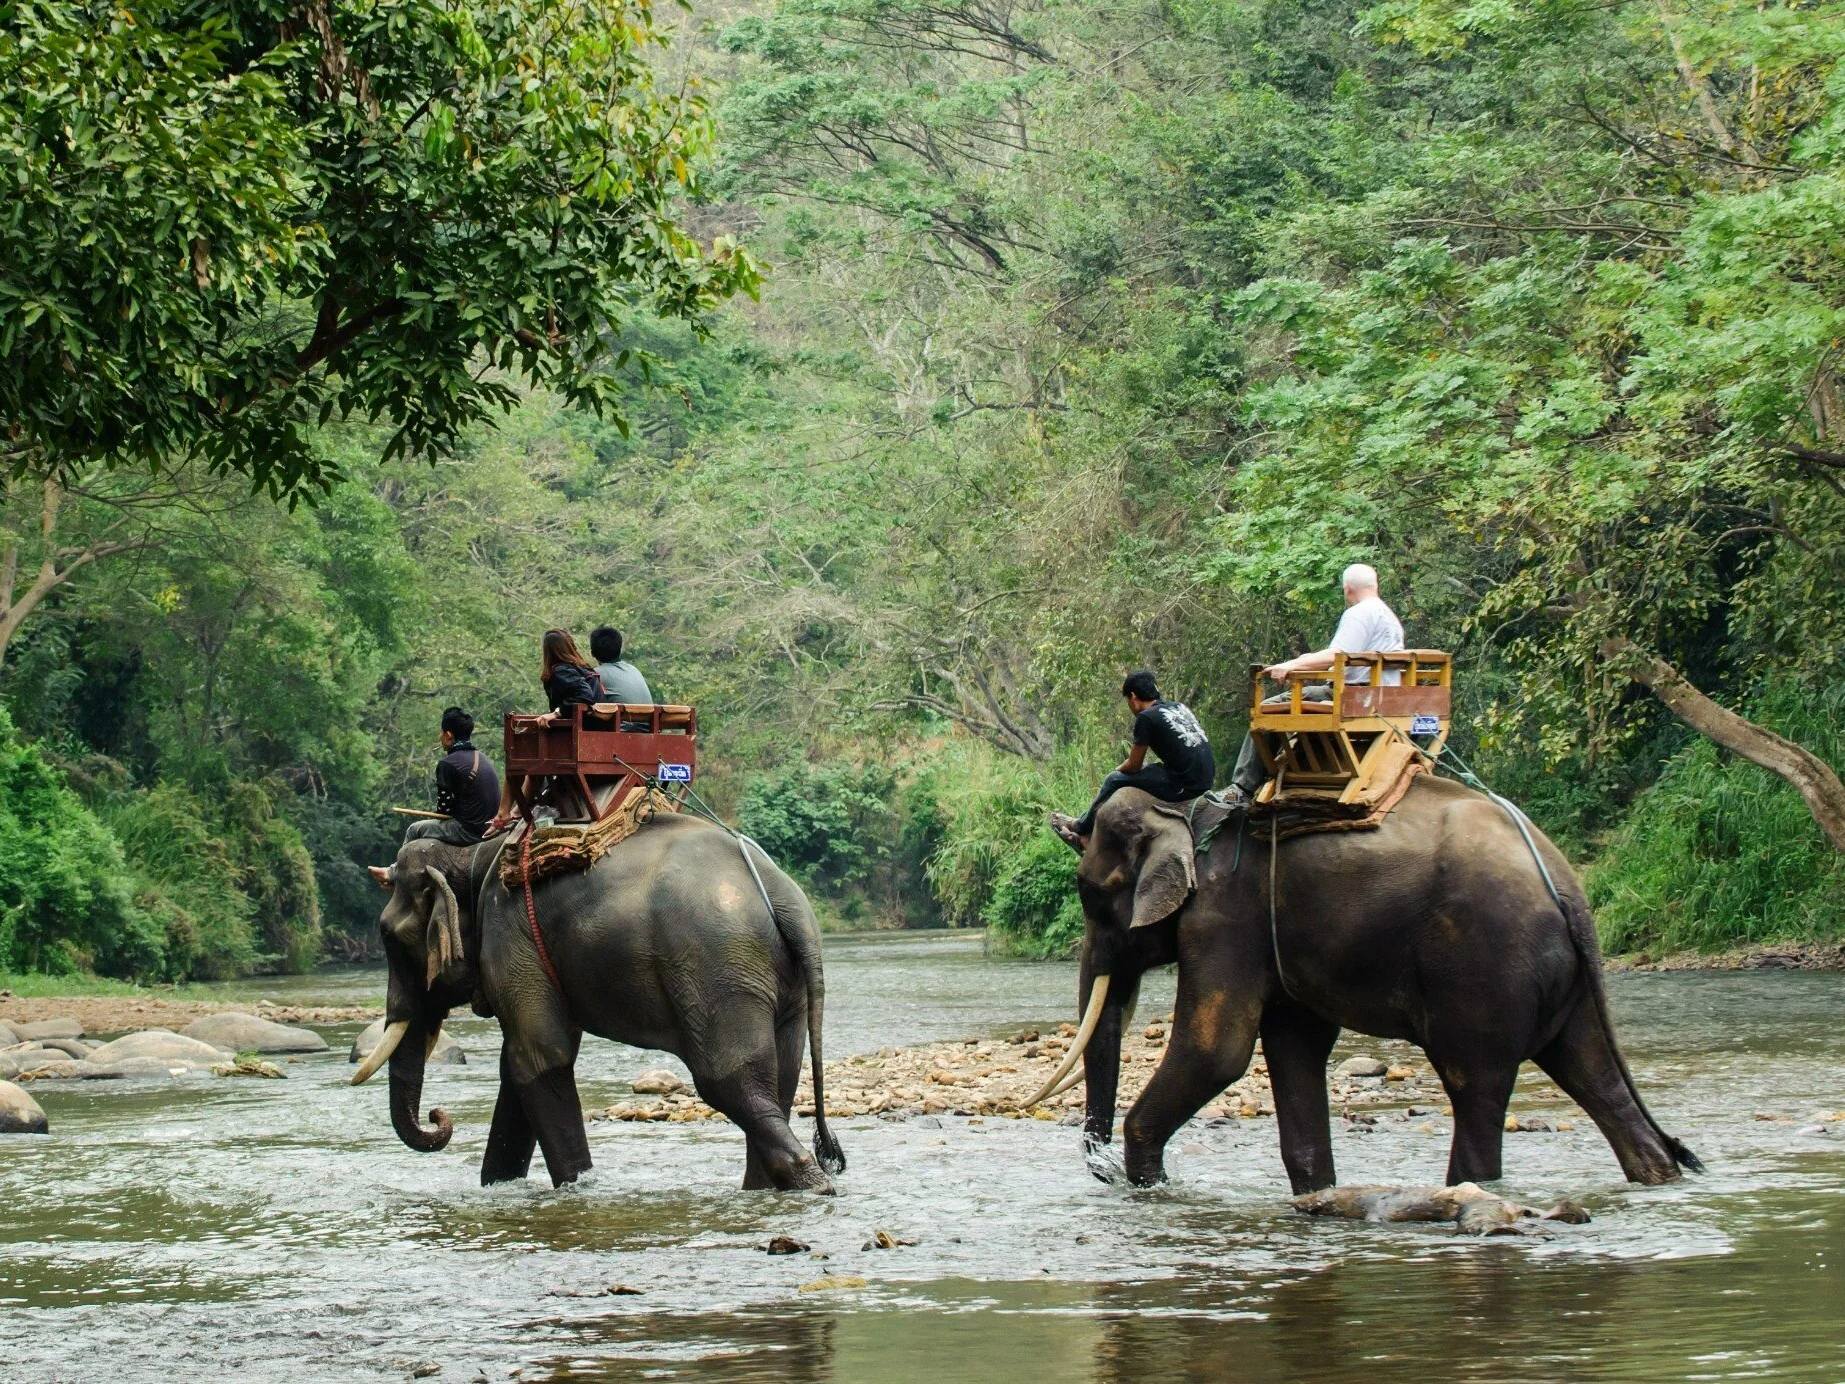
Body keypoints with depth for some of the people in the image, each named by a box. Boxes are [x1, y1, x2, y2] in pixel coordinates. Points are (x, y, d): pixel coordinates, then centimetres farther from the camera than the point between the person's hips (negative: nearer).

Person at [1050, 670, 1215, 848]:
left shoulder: (1146, 717, -8)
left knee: (1115, 780, 8)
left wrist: (1119, 769, 21)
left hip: (1183, 787, -8)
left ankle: (1081, 828, 28)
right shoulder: (1180, 707, 16)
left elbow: (1133, 766, -1)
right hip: (1206, 782, 8)